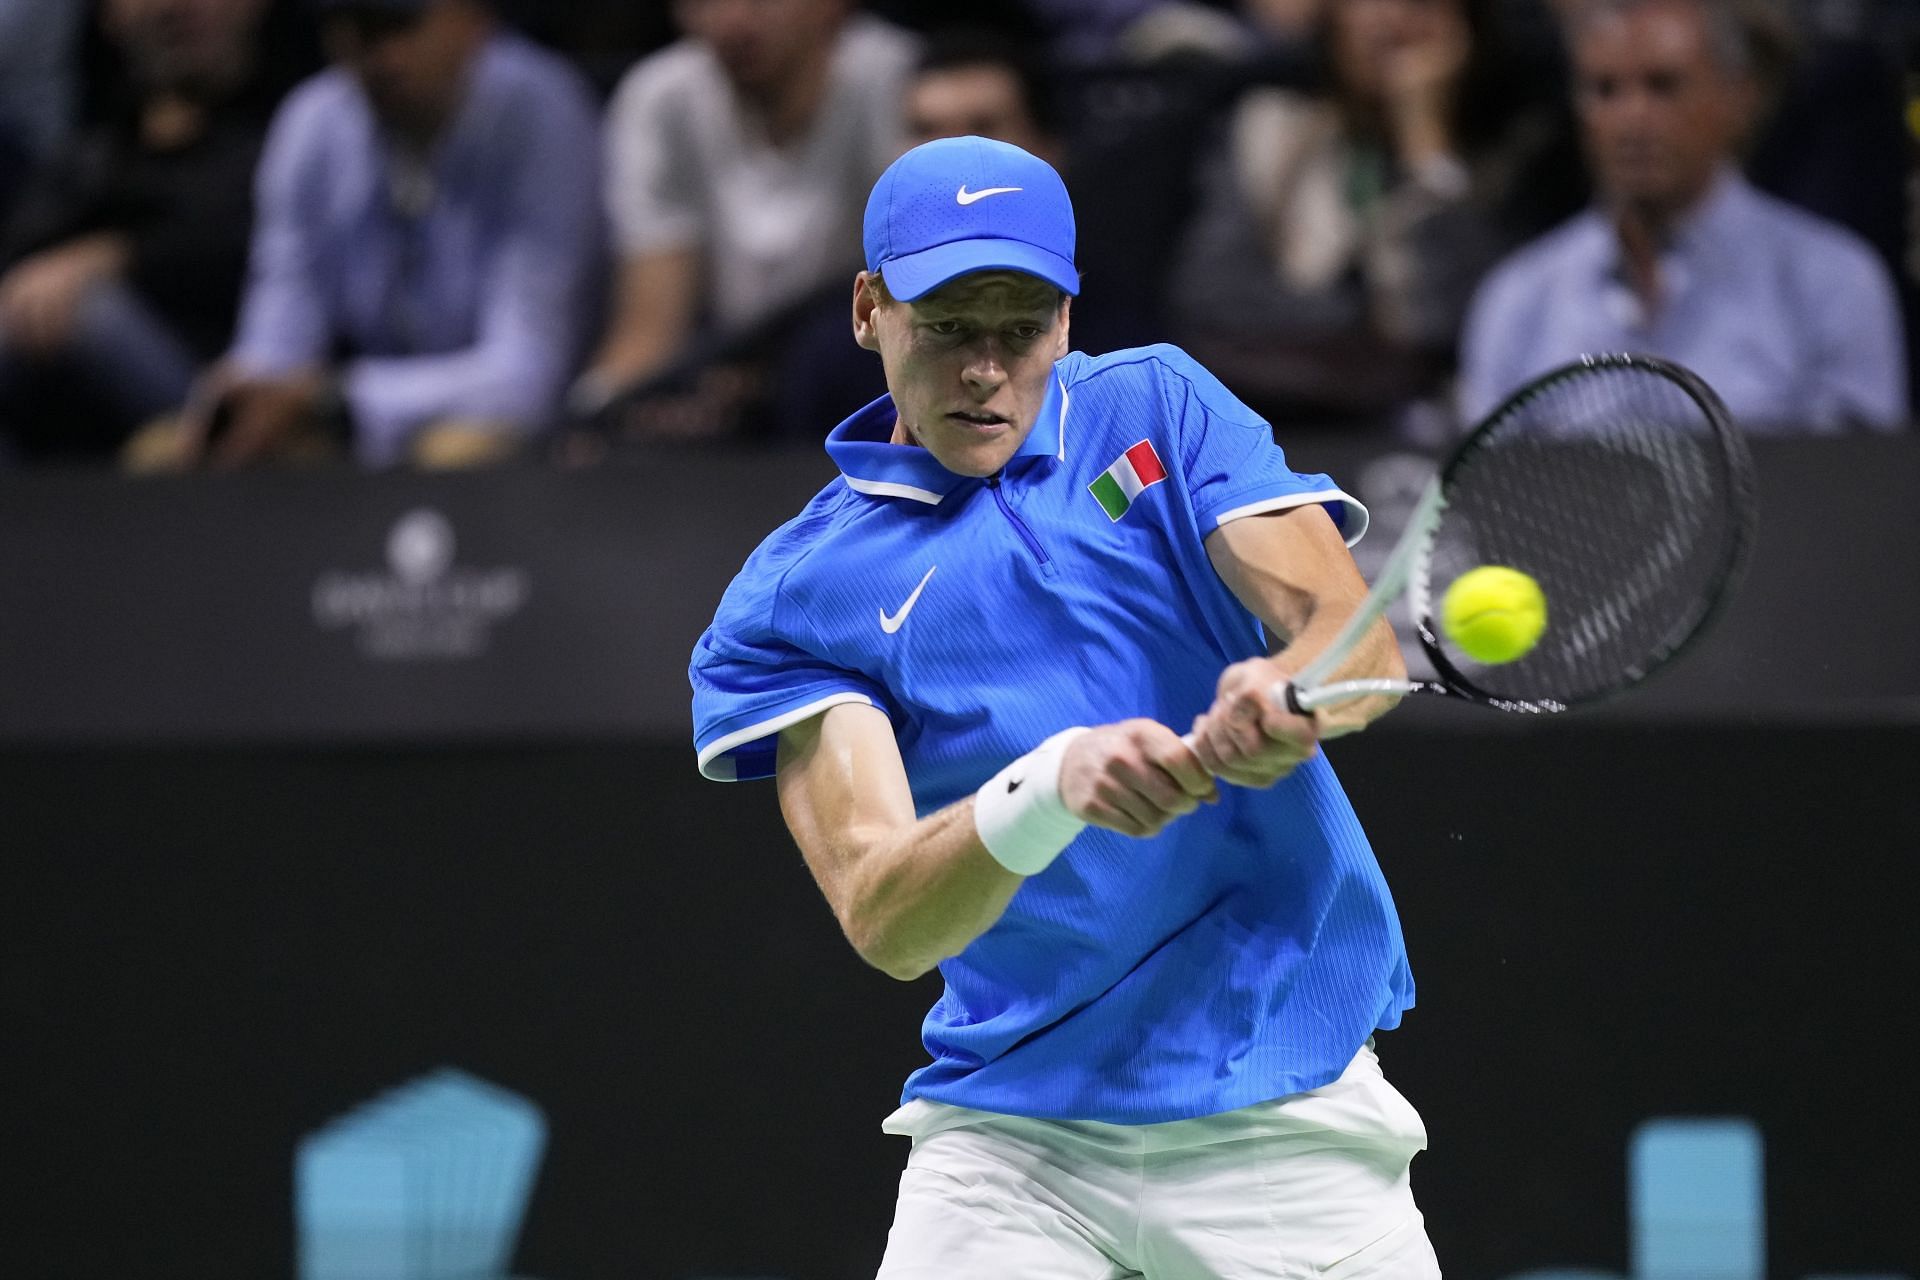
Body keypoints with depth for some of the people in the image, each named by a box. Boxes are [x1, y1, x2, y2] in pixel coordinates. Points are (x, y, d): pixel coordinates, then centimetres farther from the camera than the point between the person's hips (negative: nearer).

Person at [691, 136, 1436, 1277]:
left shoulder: (1155, 406, 6)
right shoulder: (794, 598, 1)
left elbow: (1358, 636, -7)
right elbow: (882, 920, -12)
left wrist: (1290, 693, -31)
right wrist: (1054, 786, -32)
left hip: (1284, 1099, 0)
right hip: (1009, 1128, 0)